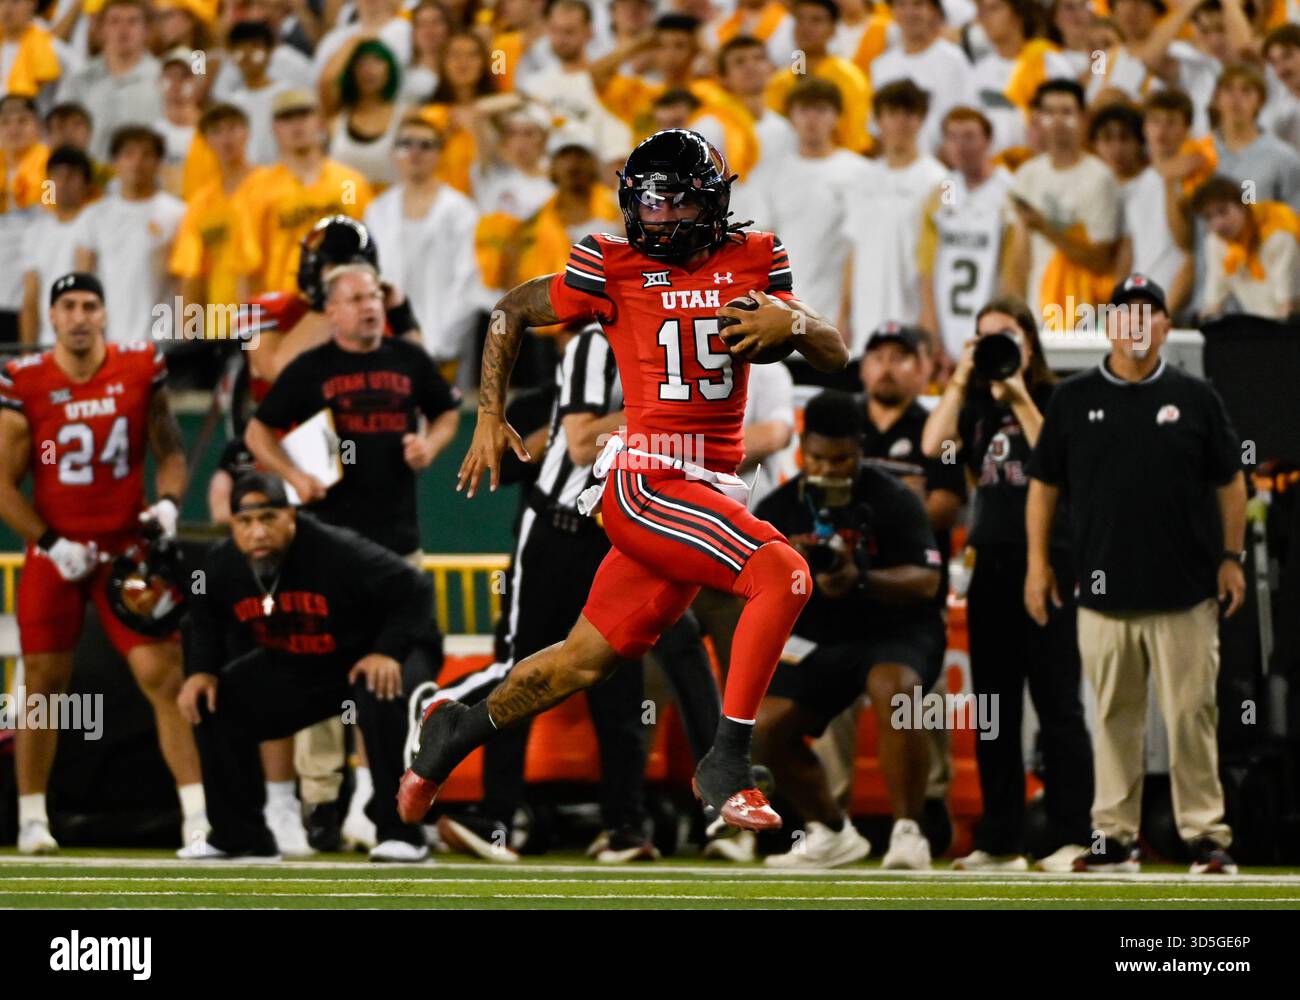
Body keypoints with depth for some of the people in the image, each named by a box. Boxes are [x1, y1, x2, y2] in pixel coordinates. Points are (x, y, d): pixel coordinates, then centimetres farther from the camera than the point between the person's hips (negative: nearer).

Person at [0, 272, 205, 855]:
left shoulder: (141, 369, 0)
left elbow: (170, 451, 10)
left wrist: (169, 502, -9)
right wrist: (52, 545, -11)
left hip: (127, 549, 1)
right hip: (54, 555, -1)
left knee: (165, 676, -8)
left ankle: (196, 817, -9)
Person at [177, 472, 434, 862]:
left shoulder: (338, 553, -31)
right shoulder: (221, 567, -13)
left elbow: (414, 591, -26)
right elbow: (206, 623, 9)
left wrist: (389, 652, -36)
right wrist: (201, 671, -8)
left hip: (363, 661, -6)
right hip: (291, 668, 6)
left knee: (381, 699, -38)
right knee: (213, 705, -4)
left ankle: (402, 834, -27)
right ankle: (239, 835, 9)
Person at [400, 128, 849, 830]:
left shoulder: (754, 260, 8)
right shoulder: (615, 269, -3)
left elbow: (835, 354, 9)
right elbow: (512, 312, 11)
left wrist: (793, 323, -12)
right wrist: (489, 417, 8)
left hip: (710, 491, 5)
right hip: (647, 481, -5)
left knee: (589, 658, 13)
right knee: (784, 575, -25)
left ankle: (461, 730, 36)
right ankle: (726, 766, -21)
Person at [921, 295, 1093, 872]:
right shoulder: (976, 408, 12)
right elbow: (935, 446, -4)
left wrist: (1020, 398, -15)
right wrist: (962, 378, -5)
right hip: (991, 567, 5)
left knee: (1057, 704, -8)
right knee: (994, 711, 7)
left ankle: (1071, 838, -9)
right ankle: (1000, 842, 11)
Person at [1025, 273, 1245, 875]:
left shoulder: (1195, 398, 7)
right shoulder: (1074, 399, 8)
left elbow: (1229, 482, 10)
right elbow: (1044, 483, 12)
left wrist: (1232, 558, 2)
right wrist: (1038, 562, 6)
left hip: (1185, 595, -1)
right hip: (1104, 593, 1)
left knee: (1192, 715, -3)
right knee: (1114, 717, 4)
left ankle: (1205, 835, 1)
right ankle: (1114, 836, 9)